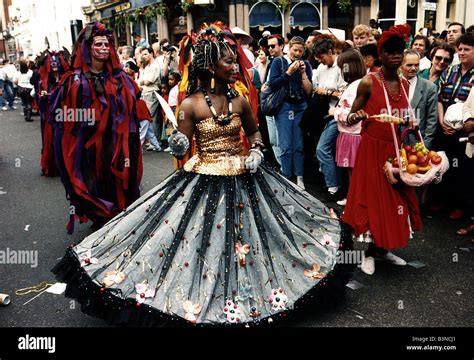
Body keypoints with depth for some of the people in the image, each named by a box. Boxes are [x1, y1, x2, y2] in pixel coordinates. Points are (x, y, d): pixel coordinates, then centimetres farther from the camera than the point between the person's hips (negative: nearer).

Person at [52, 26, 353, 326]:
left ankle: (245, 297, 36)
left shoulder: (240, 101, -1)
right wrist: (178, 145, -28)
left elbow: (254, 131, 17)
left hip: (241, 180, 4)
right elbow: (181, 150, -6)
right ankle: (202, 296, 25)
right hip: (203, 182, -3)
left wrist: (256, 151, -2)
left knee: (244, 238, 14)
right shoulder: (191, 104, -11)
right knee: (203, 242, 3)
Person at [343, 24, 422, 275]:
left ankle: (381, 248, 27)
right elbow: (350, 118, -9)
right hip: (373, 149, -6)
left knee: (394, 199, 11)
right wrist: (356, 117, -30)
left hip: (397, 150, 6)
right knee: (372, 199, 1)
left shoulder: (405, 84, 8)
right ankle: (369, 253, 17)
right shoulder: (369, 82, -10)